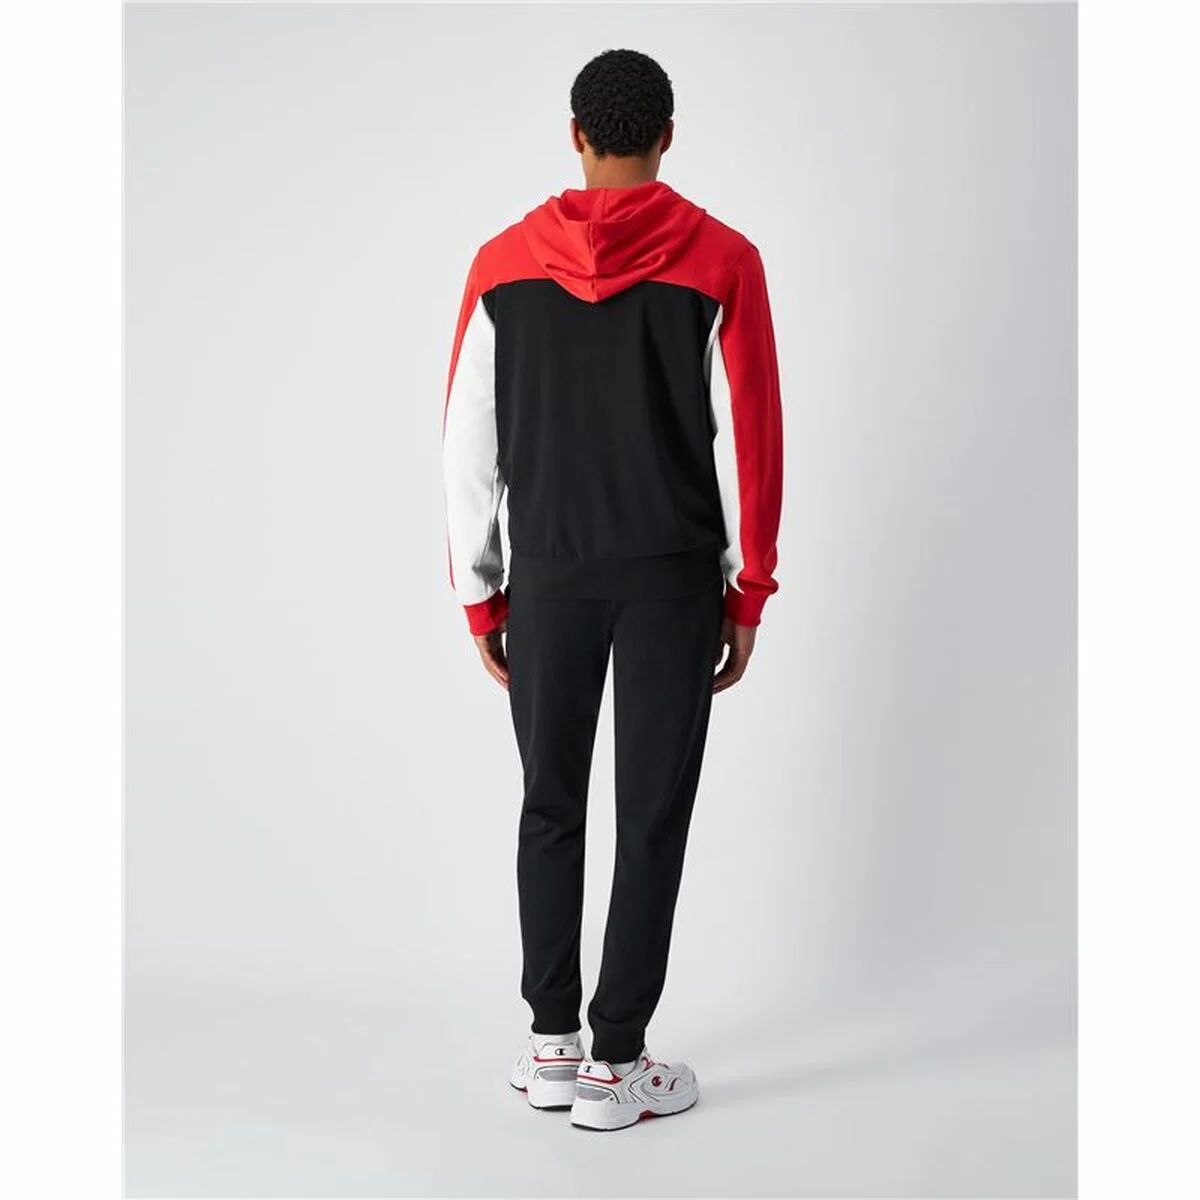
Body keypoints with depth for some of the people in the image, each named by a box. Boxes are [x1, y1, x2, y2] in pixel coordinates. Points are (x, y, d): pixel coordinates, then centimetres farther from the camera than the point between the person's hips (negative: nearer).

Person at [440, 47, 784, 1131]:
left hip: (548, 576, 2)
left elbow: (469, 446, 2)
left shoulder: (503, 264, 1)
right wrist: (747, 592, 4)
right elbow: (748, 438, -5)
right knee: (652, 819, 4)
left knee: (552, 808, 15)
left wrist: (481, 595, 9)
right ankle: (615, 1064, 9)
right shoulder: (721, 261, -4)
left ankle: (552, 1043, 21)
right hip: (672, 578, -2)